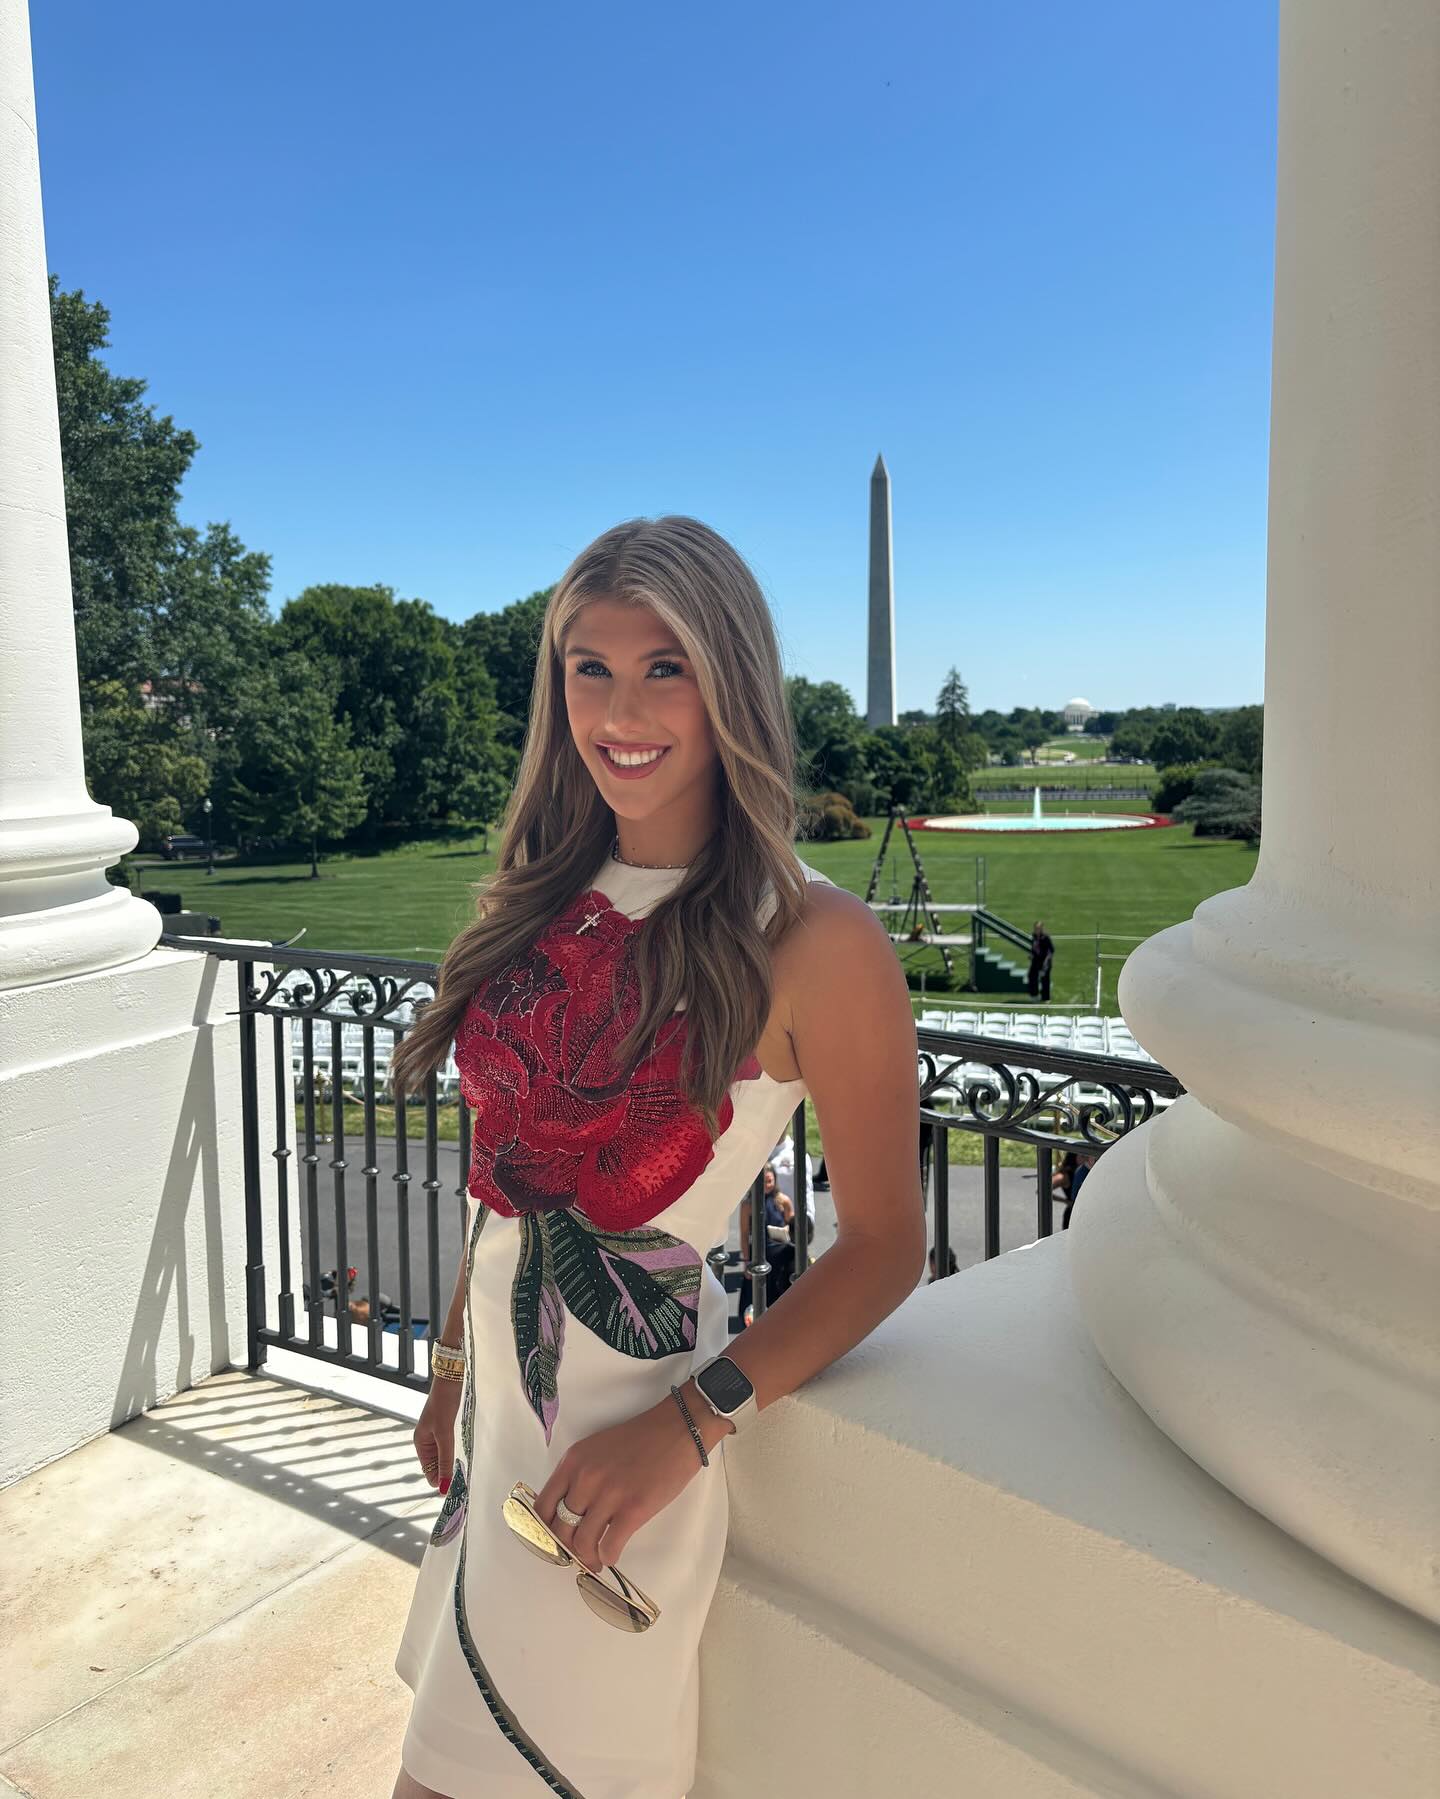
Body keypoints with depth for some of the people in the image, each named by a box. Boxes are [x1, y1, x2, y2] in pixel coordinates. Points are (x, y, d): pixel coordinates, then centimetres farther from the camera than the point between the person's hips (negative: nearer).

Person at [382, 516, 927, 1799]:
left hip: (621, 1420, -6)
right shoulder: (544, 901, 2)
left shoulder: (813, 941, -17)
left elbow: (884, 1246, -12)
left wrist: (693, 1422, -18)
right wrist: (453, 1371, 15)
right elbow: (508, 1168, 10)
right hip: (501, 1386, 6)